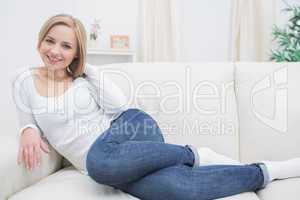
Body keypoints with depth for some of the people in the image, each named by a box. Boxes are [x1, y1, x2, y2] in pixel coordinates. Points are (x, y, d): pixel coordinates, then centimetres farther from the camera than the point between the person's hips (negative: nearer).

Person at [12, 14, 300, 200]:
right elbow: (30, 122, 16)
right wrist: (28, 131, -7)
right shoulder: (24, 82, 11)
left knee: (101, 160, -41)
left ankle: (194, 155, -17)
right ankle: (265, 171, -13)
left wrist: (88, 69, -1)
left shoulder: (83, 75, 7)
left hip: (128, 129, 0)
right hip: (94, 164, 1)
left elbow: (119, 106, -4)